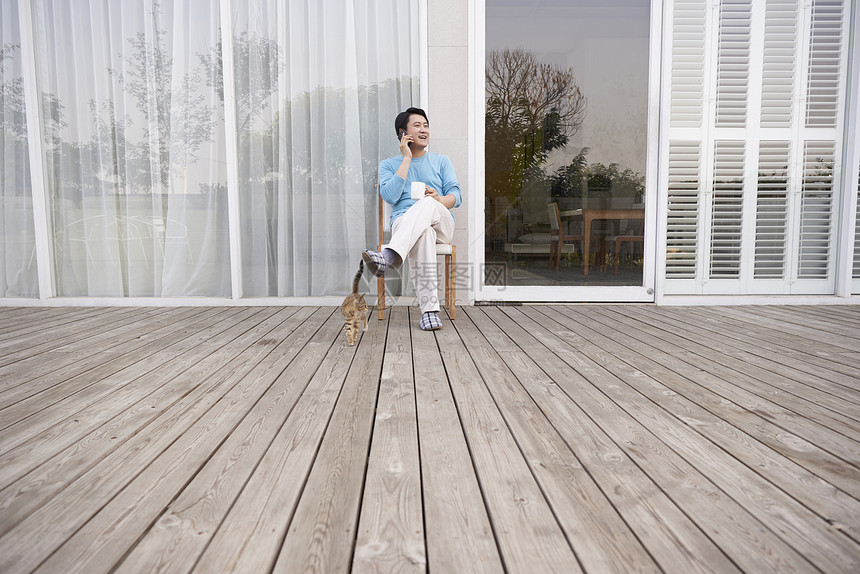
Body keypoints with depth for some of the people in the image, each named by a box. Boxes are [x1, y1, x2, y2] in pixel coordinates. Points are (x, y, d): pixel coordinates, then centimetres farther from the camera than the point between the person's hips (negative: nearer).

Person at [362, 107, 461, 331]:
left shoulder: (441, 161, 22)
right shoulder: (388, 165, 17)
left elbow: (456, 196, 8)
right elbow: (390, 196, -4)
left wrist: (439, 200, -16)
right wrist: (406, 158, -1)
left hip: (442, 226, 1)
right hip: (403, 223, -1)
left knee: (428, 204, -37)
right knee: (423, 234, -40)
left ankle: (389, 256, -55)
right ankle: (429, 309, -47)